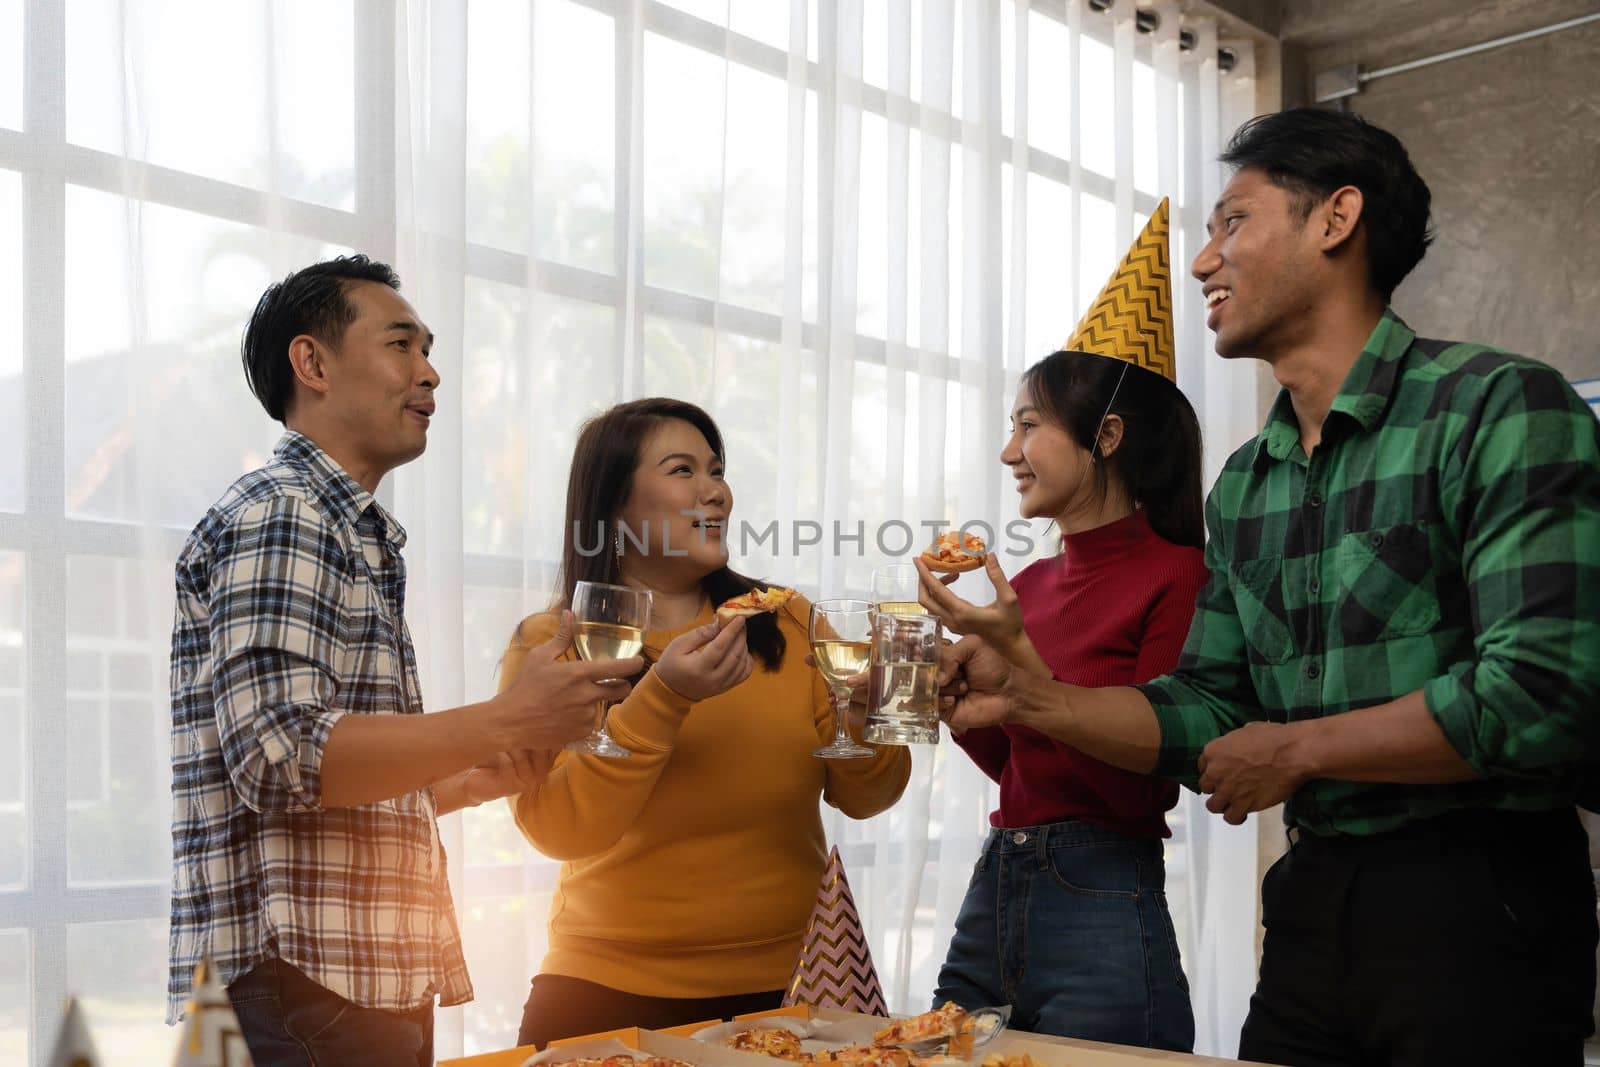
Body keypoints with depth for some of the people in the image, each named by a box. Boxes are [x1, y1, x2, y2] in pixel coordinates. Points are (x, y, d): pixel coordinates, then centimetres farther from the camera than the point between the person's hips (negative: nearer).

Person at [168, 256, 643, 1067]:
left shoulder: (359, 540, 20)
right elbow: (279, 755, -23)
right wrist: (504, 722, -20)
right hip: (298, 996, -9)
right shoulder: (278, 515, -10)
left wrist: (478, 778, 9)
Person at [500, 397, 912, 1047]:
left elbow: (866, 798, 0)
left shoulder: (785, 623, 0)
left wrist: (860, 714, -21)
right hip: (614, 992, -2)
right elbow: (556, 830, -17)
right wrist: (664, 697, -28)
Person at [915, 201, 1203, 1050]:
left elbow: (1143, 794, -15)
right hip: (993, 893, 7)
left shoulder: (1175, 577, -11)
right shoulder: (1031, 583, 7)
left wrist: (1016, 654, -19)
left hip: (1101, 909, -7)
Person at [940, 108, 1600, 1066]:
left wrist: (1295, 749, -12)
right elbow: (1209, 717, 11)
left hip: (1477, 912, -6)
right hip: (1312, 907, 6)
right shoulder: (1242, 489, 9)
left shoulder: (1499, 406, -13)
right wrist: (1024, 696, -2)